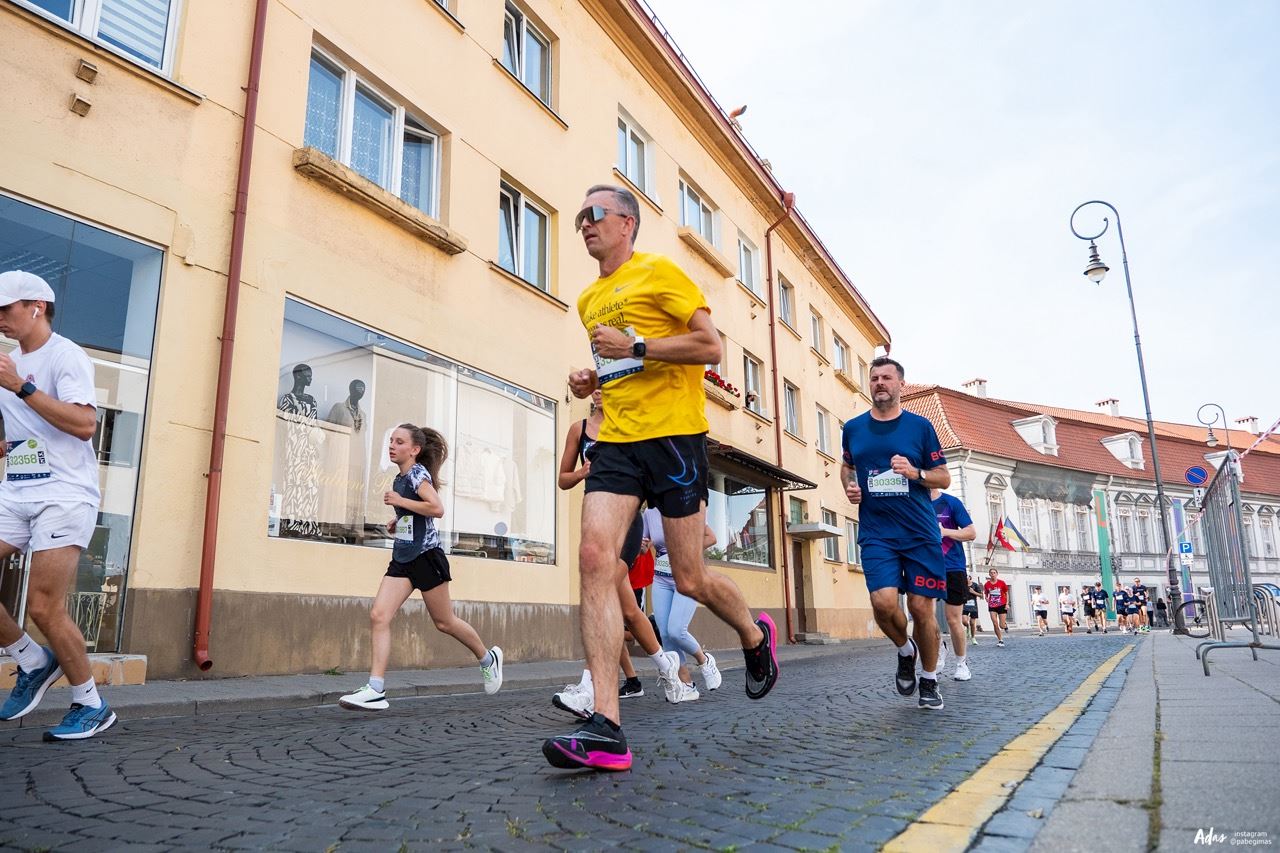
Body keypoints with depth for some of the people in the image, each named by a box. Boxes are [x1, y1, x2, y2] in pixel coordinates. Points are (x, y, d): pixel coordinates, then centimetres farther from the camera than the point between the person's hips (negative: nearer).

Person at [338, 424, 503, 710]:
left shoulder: (418, 473, -11)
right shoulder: (399, 478, 14)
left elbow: (437, 508, -25)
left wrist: (400, 501, -19)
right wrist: (397, 522, 13)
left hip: (426, 555, -8)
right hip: (402, 558, 8)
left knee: (444, 622, 5)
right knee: (378, 616, -9)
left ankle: (488, 659, 28)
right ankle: (376, 690, -10)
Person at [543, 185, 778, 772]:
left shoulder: (658, 271, 0)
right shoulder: (589, 300, 21)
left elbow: (712, 346, -8)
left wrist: (636, 346, -16)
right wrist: (592, 381, 12)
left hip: (672, 435, -6)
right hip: (616, 439, 6)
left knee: (689, 580, 2)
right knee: (594, 558, -15)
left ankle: (756, 636, 36)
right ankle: (606, 728, -15)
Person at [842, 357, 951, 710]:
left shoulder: (920, 426, 2)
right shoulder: (853, 428, 7)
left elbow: (944, 478, 6)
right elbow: (847, 465, 25)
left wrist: (915, 473, -14)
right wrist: (849, 487, 4)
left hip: (920, 532, 0)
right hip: (876, 533, 1)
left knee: (921, 607, 0)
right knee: (884, 602, -18)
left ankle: (929, 681, 23)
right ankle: (906, 651, 16)